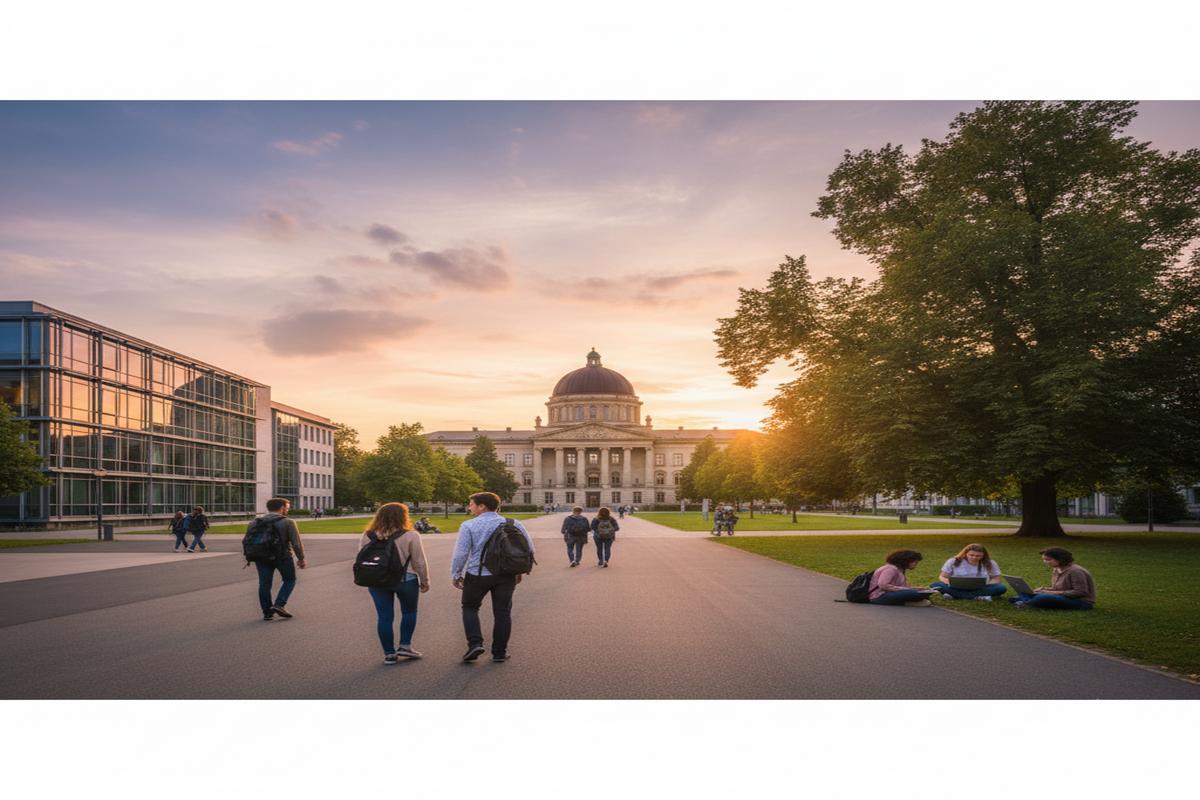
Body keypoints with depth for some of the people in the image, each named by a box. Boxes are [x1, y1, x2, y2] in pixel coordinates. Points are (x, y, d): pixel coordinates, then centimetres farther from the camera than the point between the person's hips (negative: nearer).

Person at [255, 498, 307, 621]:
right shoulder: (288, 523, -9)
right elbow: (296, 544, -10)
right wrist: (301, 559, 1)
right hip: (283, 557, -4)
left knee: (264, 584, 12)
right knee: (289, 580, 14)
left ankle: (267, 612, 12)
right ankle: (279, 604, 0)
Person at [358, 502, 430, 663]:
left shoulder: (367, 536, 2)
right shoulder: (410, 536, -11)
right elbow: (419, 562, -7)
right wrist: (425, 581, 4)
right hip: (405, 580, -3)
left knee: (384, 616, 9)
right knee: (409, 612, 17)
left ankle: (389, 653, 12)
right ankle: (404, 646, 14)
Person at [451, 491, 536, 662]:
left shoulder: (469, 526, -9)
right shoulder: (513, 524, 1)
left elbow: (460, 553, -10)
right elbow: (529, 548, 3)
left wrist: (455, 575, 2)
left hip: (477, 575, -2)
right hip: (506, 576, 2)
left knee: (470, 607, 18)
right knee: (502, 612, 12)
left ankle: (475, 643, 2)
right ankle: (499, 653, 15)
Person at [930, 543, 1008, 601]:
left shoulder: (990, 564, 1)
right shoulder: (953, 562, -1)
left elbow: (996, 579, 4)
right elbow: (942, 577, 3)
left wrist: (985, 585, -18)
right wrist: (950, 582, -22)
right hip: (958, 588, -1)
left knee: (1001, 587, -28)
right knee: (935, 585, -29)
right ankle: (977, 597, -31)